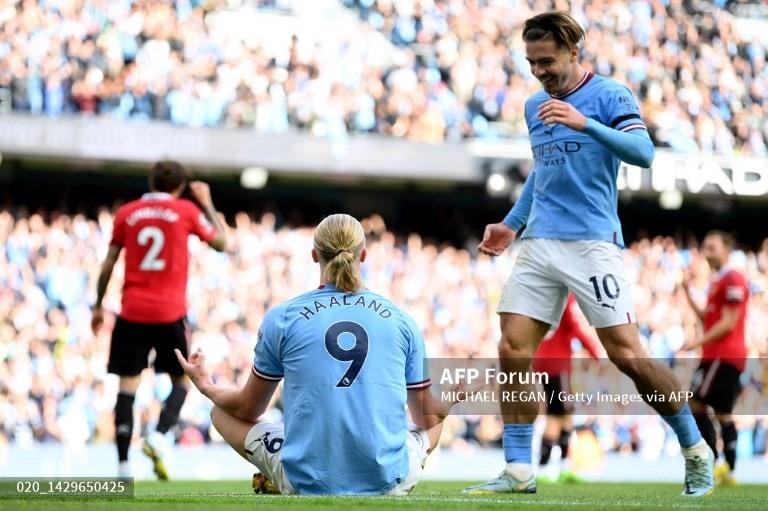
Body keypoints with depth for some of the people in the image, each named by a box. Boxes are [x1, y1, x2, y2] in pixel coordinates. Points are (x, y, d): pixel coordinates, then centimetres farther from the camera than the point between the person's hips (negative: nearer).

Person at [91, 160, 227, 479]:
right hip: (170, 313, -2)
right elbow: (220, 242, 13)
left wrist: (98, 306, 16)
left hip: (132, 312, 2)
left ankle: (123, 465, -3)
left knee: (128, 384, 3)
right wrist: (207, 203, 24)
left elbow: (109, 264, 7)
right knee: (182, 380, 14)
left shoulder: (126, 213, 7)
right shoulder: (186, 211, 2)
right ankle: (158, 437, -11)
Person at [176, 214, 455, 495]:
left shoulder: (281, 318, 0)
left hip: (307, 481, 0)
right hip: (387, 482, 1)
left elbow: (249, 409, 12)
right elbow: (428, 418, 13)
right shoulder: (401, 321, 4)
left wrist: (207, 388, 33)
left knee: (221, 412, 21)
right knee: (436, 425, 33)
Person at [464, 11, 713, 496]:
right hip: (539, 245, 6)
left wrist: (586, 124, -31)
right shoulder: (534, 106, 16)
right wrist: (512, 224, 23)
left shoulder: (609, 95, -4)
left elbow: (643, 152, -20)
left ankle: (696, 453, 6)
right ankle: (519, 471, 2)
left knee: (627, 354, -11)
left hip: (592, 243, -6)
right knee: (513, 352, -5)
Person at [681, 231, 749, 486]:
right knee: (723, 413, 9)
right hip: (716, 355, 10)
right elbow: (707, 319, 19)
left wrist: (698, 342, -15)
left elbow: (727, 324, -16)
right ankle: (728, 470, 9)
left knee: (696, 404, -12)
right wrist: (688, 293, 11)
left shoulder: (733, 281, -12)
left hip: (723, 356, -10)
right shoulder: (718, 282, 19)